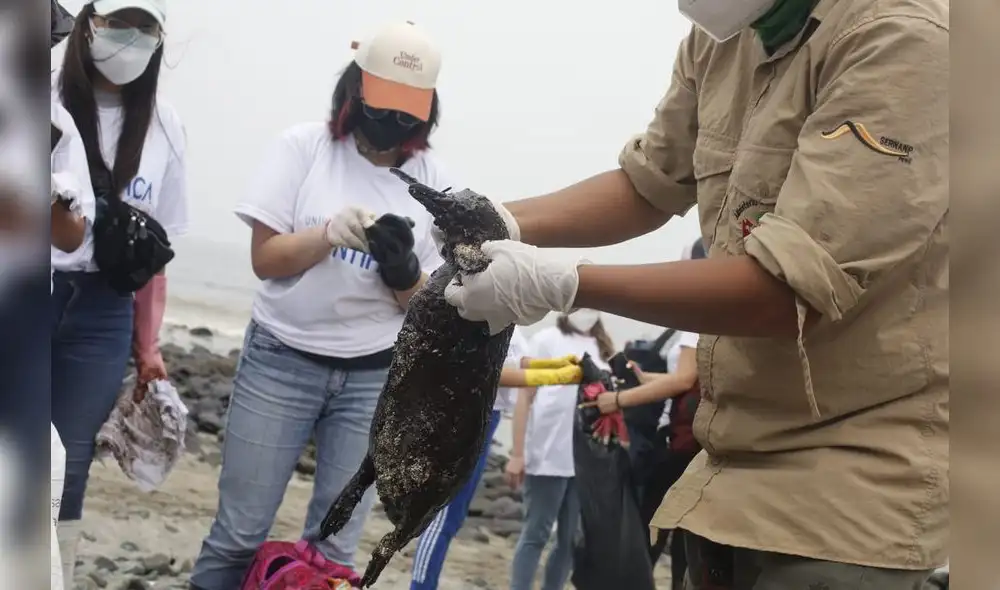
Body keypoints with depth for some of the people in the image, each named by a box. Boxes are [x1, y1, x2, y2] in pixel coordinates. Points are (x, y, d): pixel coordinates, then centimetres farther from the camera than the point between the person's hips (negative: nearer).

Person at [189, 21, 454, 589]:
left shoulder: (432, 179, 0)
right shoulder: (303, 146, -3)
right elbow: (264, 257, -6)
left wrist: (402, 269, -21)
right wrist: (332, 232, -23)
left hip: (375, 375, 1)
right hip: (282, 358, -1)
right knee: (240, 533, 0)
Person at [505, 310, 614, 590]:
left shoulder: (603, 348, 13)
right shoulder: (548, 339, 0)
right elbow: (525, 397, -3)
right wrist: (517, 453, -8)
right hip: (547, 456, -5)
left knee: (571, 540, 6)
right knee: (535, 535, -2)